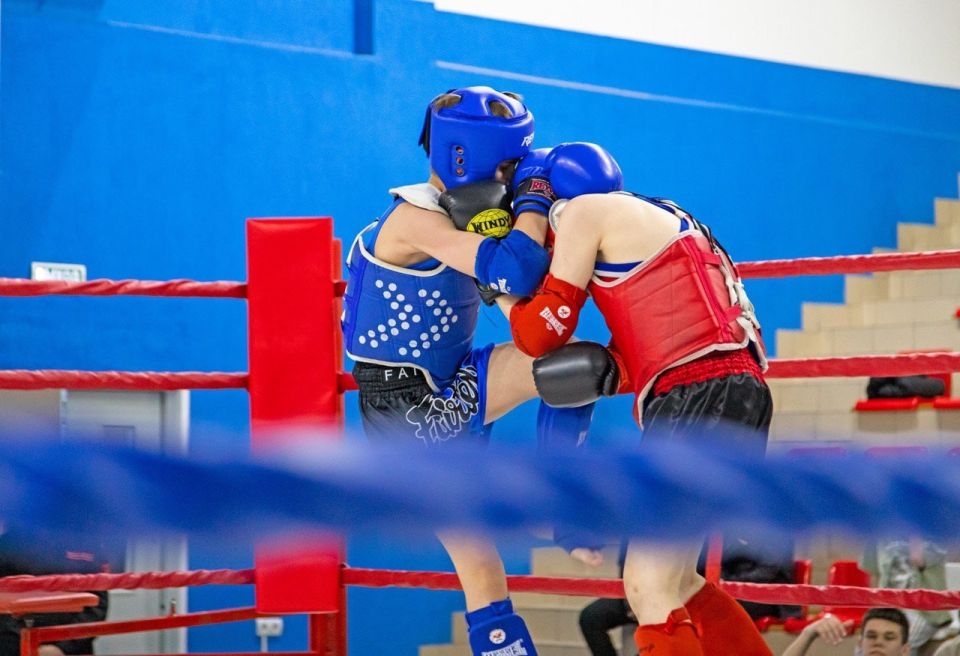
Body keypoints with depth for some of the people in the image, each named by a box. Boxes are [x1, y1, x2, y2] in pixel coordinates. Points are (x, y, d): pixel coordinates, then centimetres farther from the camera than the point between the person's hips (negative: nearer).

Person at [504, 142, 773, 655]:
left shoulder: (583, 210, 3)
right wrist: (607, 370, 6)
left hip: (703, 396, -10)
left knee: (651, 590, -13)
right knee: (673, 584, 19)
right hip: (727, 397, 10)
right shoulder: (650, 221, 29)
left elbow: (542, 335, 5)